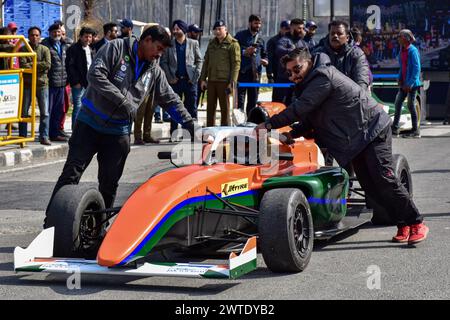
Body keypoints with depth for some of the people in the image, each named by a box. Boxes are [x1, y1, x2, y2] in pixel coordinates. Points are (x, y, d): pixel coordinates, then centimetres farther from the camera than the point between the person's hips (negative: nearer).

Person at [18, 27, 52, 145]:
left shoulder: (45, 50, 5)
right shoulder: (23, 50, 3)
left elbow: (48, 64, -10)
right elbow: (23, 65, -10)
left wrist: (31, 65, -10)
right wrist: (39, 66, -12)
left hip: (42, 83, 0)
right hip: (27, 84, 0)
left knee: (45, 112, 0)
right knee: (23, 112, 5)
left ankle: (44, 137, 7)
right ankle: (22, 136, 14)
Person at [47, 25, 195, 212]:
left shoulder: (154, 71, 9)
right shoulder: (116, 48, -8)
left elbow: (170, 100, 17)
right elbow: (95, 75, -19)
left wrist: (189, 123, 10)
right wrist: (123, 101, -22)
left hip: (118, 133, 5)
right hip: (90, 124, -5)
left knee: (109, 184, 5)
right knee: (71, 175, -8)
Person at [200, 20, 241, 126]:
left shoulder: (233, 44, -4)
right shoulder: (212, 43, 16)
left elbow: (236, 64, -9)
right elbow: (206, 62, 20)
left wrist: (232, 82, -15)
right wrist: (203, 79, 13)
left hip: (224, 81, -6)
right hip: (211, 81, 6)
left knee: (225, 108, -1)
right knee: (210, 107, 9)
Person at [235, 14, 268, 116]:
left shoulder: (260, 39, 17)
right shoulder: (241, 35, 3)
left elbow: (264, 54, 25)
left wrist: (265, 61, 4)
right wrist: (244, 52, -15)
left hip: (256, 73, 5)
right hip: (242, 72, -5)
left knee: (253, 100, 9)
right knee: (240, 100, -8)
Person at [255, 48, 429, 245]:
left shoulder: (323, 76, -17)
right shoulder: (311, 82, 14)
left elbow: (300, 109, -25)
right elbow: (309, 118, 12)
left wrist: (269, 124, -23)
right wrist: (291, 134, -4)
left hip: (373, 130, -10)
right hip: (355, 140, 10)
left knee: (383, 179, -14)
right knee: (369, 185, 4)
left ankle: (416, 224, -6)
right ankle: (403, 225, 8)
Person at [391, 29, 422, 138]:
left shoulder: (412, 51, -15)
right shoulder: (402, 50, 10)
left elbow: (416, 68, -18)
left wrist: (410, 83, -20)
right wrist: (400, 78, 9)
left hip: (412, 83, -8)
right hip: (404, 82, 8)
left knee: (411, 105, -2)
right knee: (398, 103, 7)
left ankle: (416, 131, 7)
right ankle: (395, 128, 15)